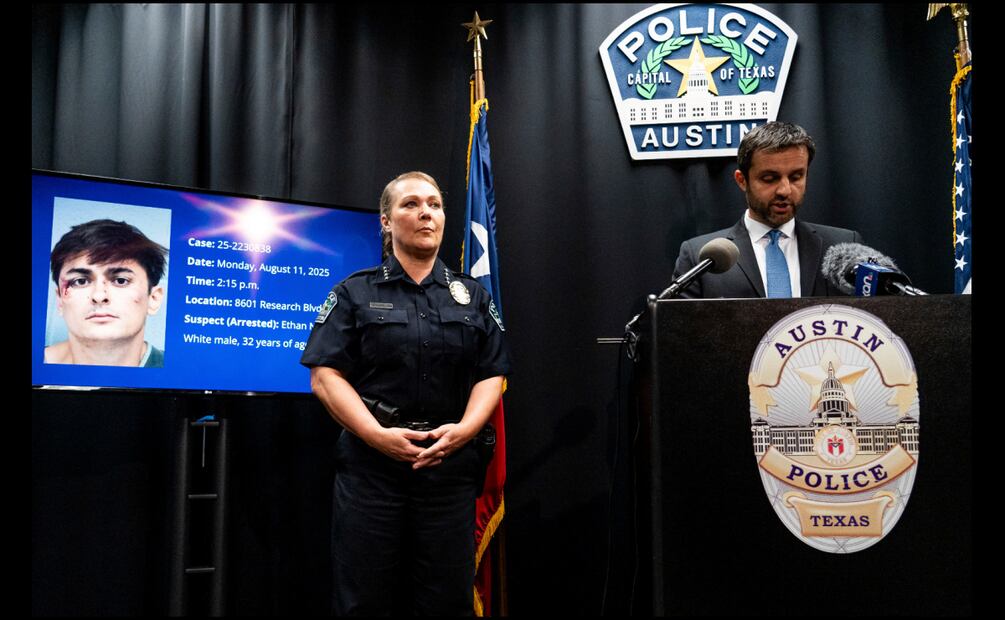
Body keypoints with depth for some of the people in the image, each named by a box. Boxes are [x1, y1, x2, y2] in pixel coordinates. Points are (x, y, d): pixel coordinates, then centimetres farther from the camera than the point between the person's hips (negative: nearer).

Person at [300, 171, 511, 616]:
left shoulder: (472, 296, 13)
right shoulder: (355, 293, 5)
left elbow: (492, 375, 7)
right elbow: (325, 375, -3)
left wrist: (465, 429, -12)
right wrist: (379, 435, -17)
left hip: (451, 464, 2)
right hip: (371, 464, -2)